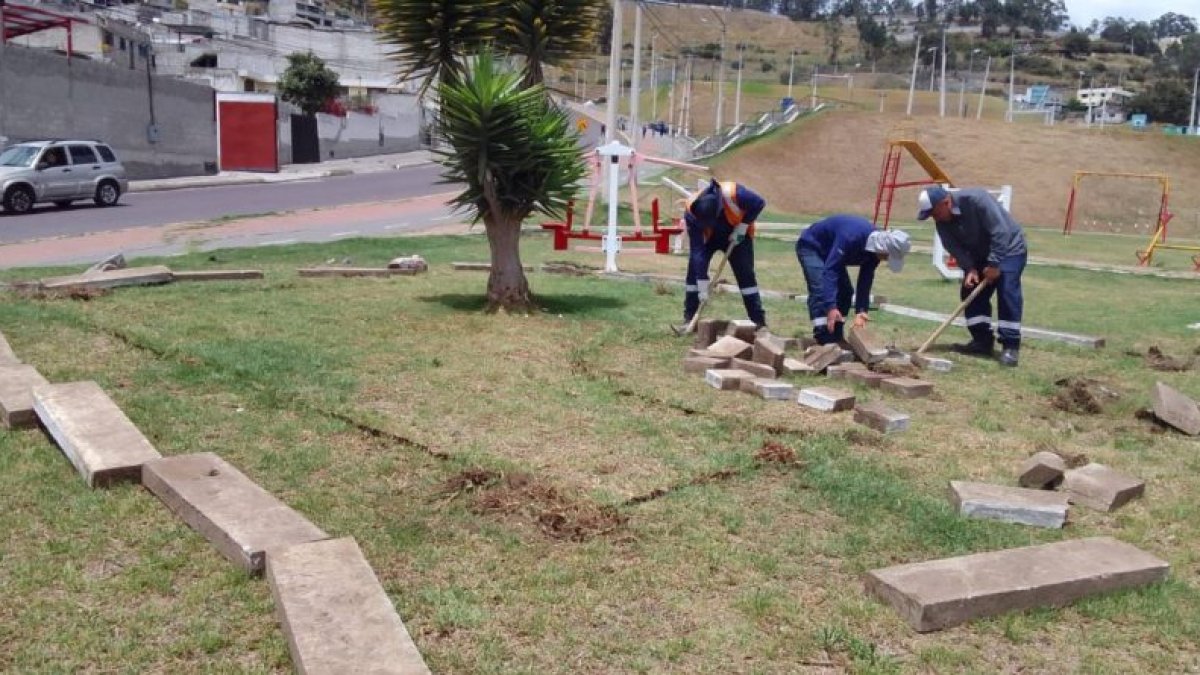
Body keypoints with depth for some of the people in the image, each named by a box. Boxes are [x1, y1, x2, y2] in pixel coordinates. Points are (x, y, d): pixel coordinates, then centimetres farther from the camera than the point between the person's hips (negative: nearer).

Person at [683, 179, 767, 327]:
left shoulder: (734, 193, -41)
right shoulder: (691, 212, -36)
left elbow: (759, 204, -20)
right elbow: (697, 250, -33)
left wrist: (742, 227, -27)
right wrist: (702, 288, -33)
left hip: (737, 234, -1)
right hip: (707, 237, 1)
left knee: (745, 274, -7)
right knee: (694, 269, -11)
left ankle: (759, 320, 0)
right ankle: (689, 319, -2)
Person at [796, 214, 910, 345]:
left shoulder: (875, 246, -15)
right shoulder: (851, 238, -41)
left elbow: (865, 280, -10)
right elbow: (830, 270, -43)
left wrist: (861, 310, -20)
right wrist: (831, 307, -50)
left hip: (832, 252, 8)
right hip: (811, 246, -8)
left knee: (845, 291, 2)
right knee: (821, 291, -25)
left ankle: (835, 339, 10)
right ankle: (824, 340, -26)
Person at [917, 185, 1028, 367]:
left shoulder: (976, 199, -32)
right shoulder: (942, 223, -10)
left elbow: (1000, 232, -32)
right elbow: (955, 248, -8)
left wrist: (994, 264, -30)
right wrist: (969, 268, -24)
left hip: (1008, 248, -7)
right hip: (980, 256, 8)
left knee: (1007, 293, -18)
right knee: (971, 292, 2)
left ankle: (1011, 346, -16)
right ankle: (982, 340, 10)